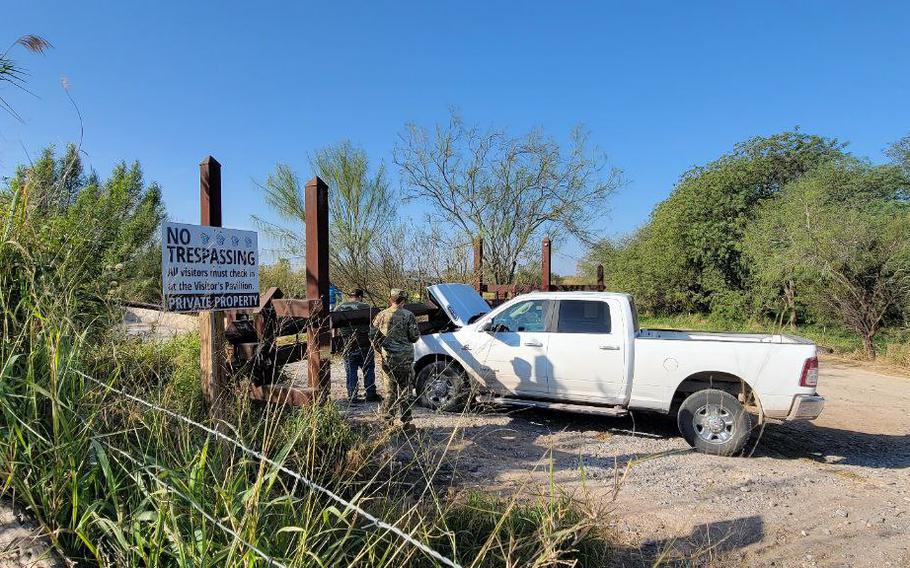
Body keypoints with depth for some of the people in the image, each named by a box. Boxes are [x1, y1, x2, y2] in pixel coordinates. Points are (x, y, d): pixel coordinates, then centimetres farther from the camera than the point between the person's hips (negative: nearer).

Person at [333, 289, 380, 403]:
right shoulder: (365, 307, -4)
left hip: (347, 345, 2)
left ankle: (352, 396, 9)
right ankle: (370, 394, 13)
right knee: (368, 370, 10)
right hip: (364, 344, -2)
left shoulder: (338, 308, 5)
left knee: (350, 372, 8)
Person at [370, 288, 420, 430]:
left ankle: (388, 416, 19)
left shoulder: (382, 315, 3)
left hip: (386, 358, 4)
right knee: (405, 389, 3)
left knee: (390, 387, 16)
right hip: (404, 358, -3)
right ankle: (405, 421, 6)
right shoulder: (408, 316, -7)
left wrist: (380, 350, 15)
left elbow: (373, 335, 5)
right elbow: (414, 337, -7)